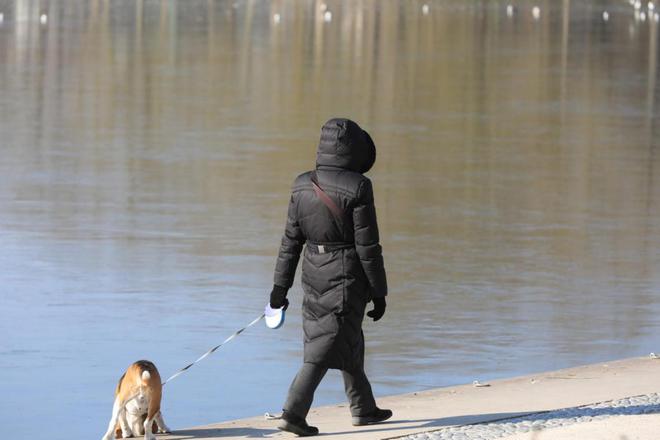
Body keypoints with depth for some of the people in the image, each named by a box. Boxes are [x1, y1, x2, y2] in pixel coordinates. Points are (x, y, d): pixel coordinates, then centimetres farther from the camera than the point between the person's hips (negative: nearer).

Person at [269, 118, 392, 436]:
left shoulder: (302, 186, 0)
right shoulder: (356, 189, -16)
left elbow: (290, 242, 4)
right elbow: (368, 247, -14)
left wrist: (280, 287, 10)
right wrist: (379, 293, -6)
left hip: (314, 277, 6)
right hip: (347, 278, -6)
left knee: (349, 342, 21)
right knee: (327, 347, -4)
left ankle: (363, 409, 32)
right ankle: (293, 413, -13)